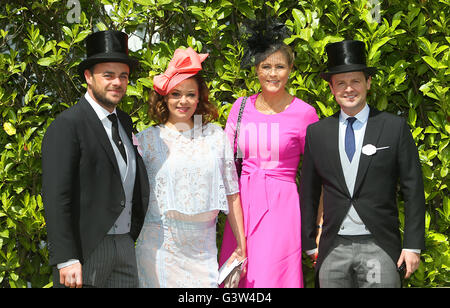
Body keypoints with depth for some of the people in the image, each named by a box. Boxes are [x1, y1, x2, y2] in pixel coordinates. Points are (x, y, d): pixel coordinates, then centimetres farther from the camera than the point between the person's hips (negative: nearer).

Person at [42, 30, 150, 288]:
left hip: (125, 246, 7)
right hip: (85, 251, -7)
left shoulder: (125, 122, 14)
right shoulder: (67, 125, -10)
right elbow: (56, 197, -15)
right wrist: (66, 259, -20)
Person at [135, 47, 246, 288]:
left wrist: (241, 247, 7)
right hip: (161, 247, -1)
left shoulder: (215, 135, 8)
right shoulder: (147, 139, 3)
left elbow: (231, 193, 8)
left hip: (203, 248, 2)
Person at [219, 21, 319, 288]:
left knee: (272, 277, -5)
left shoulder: (304, 113, -3)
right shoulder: (242, 106, 7)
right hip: (242, 205, 4)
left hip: (281, 206, -4)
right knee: (237, 278, 6)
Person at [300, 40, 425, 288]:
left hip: (379, 248, -2)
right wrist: (309, 243, 10)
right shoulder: (316, 133, 8)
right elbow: (308, 192, 13)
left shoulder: (395, 128, 2)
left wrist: (413, 245, -4)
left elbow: (413, 190, 1)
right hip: (333, 250, 2)